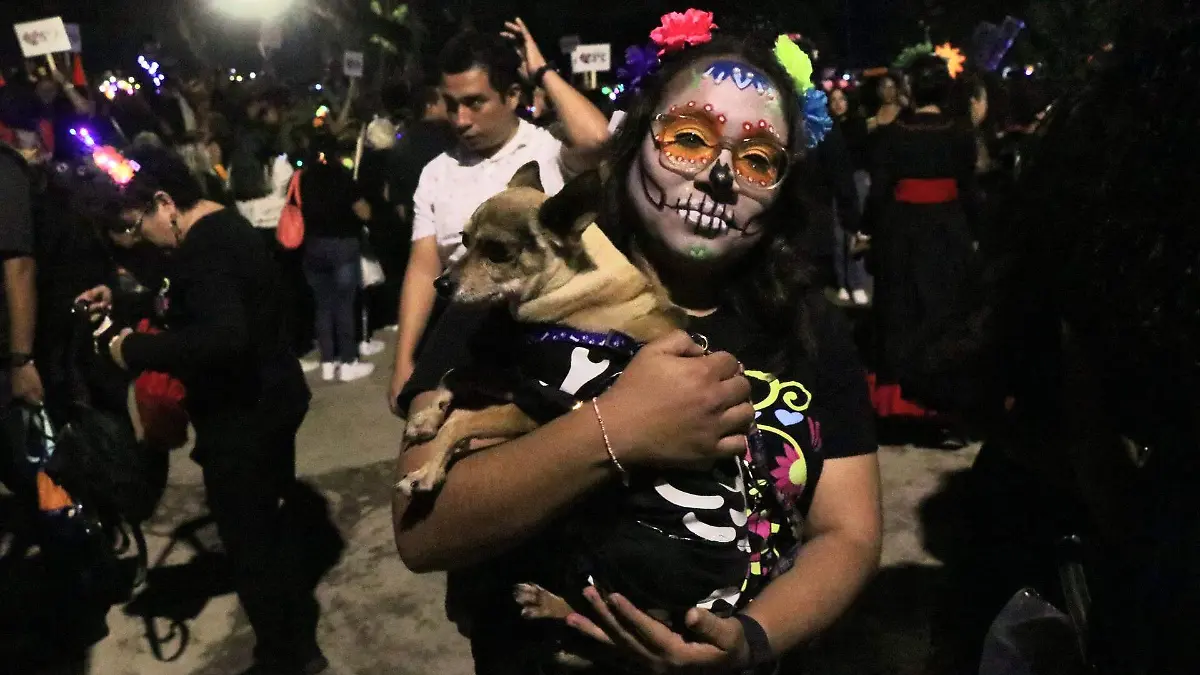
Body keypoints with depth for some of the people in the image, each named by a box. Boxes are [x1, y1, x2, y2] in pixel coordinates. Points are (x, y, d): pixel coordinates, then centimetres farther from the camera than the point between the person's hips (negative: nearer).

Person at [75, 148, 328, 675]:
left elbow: (223, 337, -38)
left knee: (249, 543, 5)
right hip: (267, 398, 11)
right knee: (269, 528, 23)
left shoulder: (203, 247, -24)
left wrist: (135, 349, -28)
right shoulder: (224, 226, 9)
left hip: (242, 415, -11)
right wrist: (121, 300, 12)